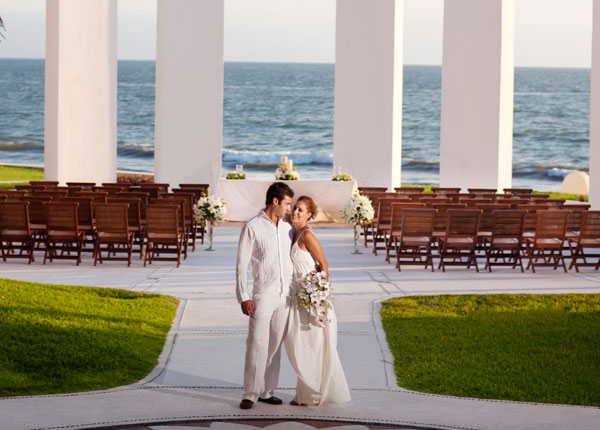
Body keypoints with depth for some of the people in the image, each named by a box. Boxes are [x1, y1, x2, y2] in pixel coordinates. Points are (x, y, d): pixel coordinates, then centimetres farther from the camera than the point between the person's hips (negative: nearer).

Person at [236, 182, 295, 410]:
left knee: (275, 345, 8)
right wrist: (244, 297, -13)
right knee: (257, 344, -7)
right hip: (263, 295, -5)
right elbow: (242, 265, -7)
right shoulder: (252, 228, -7)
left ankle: (266, 391, 15)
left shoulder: (287, 227, 10)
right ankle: (250, 393, -2)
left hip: (285, 296, 5)